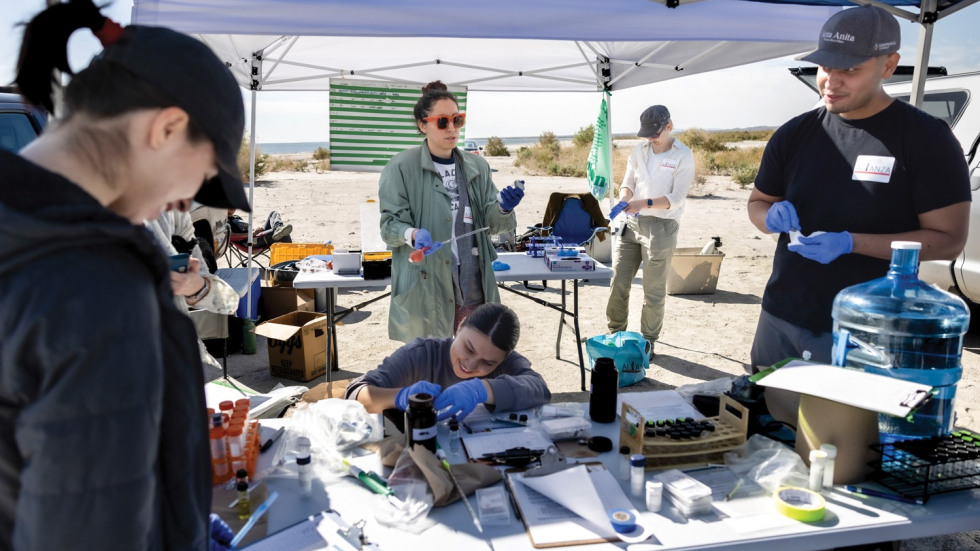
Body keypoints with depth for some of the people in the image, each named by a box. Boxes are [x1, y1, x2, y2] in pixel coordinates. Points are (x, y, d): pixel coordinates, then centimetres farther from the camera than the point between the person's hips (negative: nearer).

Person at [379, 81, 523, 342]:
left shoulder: (477, 166, 9)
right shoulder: (401, 167, -5)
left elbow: (491, 223, 9)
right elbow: (390, 223, -4)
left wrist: (503, 208, -13)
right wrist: (413, 234, -25)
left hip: (472, 289, 4)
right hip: (424, 292, -4)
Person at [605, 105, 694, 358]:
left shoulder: (683, 156, -6)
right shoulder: (639, 151, 8)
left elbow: (676, 198, -13)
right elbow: (628, 182, 12)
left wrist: (645, 203, -26)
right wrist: (624, 200, -11)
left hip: (660, 226, -5)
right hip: (632, 223, 5)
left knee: (654, 290, 2)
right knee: (618, 283, 7)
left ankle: (648, 342, 16)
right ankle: (615, 333, 23)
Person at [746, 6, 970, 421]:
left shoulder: (926, 138, -9)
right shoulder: (794, 134, 4)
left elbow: (948, 239, -11)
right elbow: (757, 203, 15)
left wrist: (850, 243, -23)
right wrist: (773, 217, -10)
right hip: (781, 320, 5)